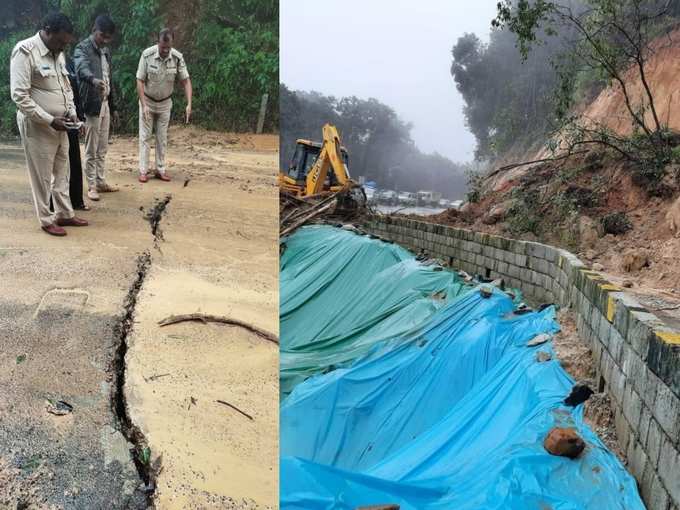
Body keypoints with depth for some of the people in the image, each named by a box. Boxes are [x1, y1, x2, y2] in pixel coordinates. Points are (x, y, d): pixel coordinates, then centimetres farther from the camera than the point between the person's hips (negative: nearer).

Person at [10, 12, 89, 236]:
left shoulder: (57, 53, 7)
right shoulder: (25, 51, -17)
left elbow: (66, 87, 18)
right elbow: (19, 96, -21)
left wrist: (71, 112, 2)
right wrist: (50, 120, -22)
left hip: (59, 126, 8)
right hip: (37, 127, -7)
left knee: (62, 173, 15)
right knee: (42, 176, 4)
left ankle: (65, 214, 27)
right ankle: (47, 220, 16)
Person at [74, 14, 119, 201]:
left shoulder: (105, 51, 13)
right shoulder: (83, 48, -12)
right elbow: (82, 69, -34)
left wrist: (113, 106, 19)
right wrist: (93, 79, -56)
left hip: (104, 104, 8)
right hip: (92, 104, -7)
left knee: (102, 148, 13)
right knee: (91, 150, -1)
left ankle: (100, 182, 23)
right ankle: (92, 185, 7)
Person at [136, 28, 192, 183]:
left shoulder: (177, 57, -16)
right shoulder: (147, 55, -22)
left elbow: (186, 81, -11)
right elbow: (140, 81, -18)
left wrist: (189, 104, -24)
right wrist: (144, 105, -25)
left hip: (165, 102, 2)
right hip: (147, 101, -2)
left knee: (162, 137, 7)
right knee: (145, 135, 0)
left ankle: (160, 169, 15)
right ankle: (143, 170, 4)